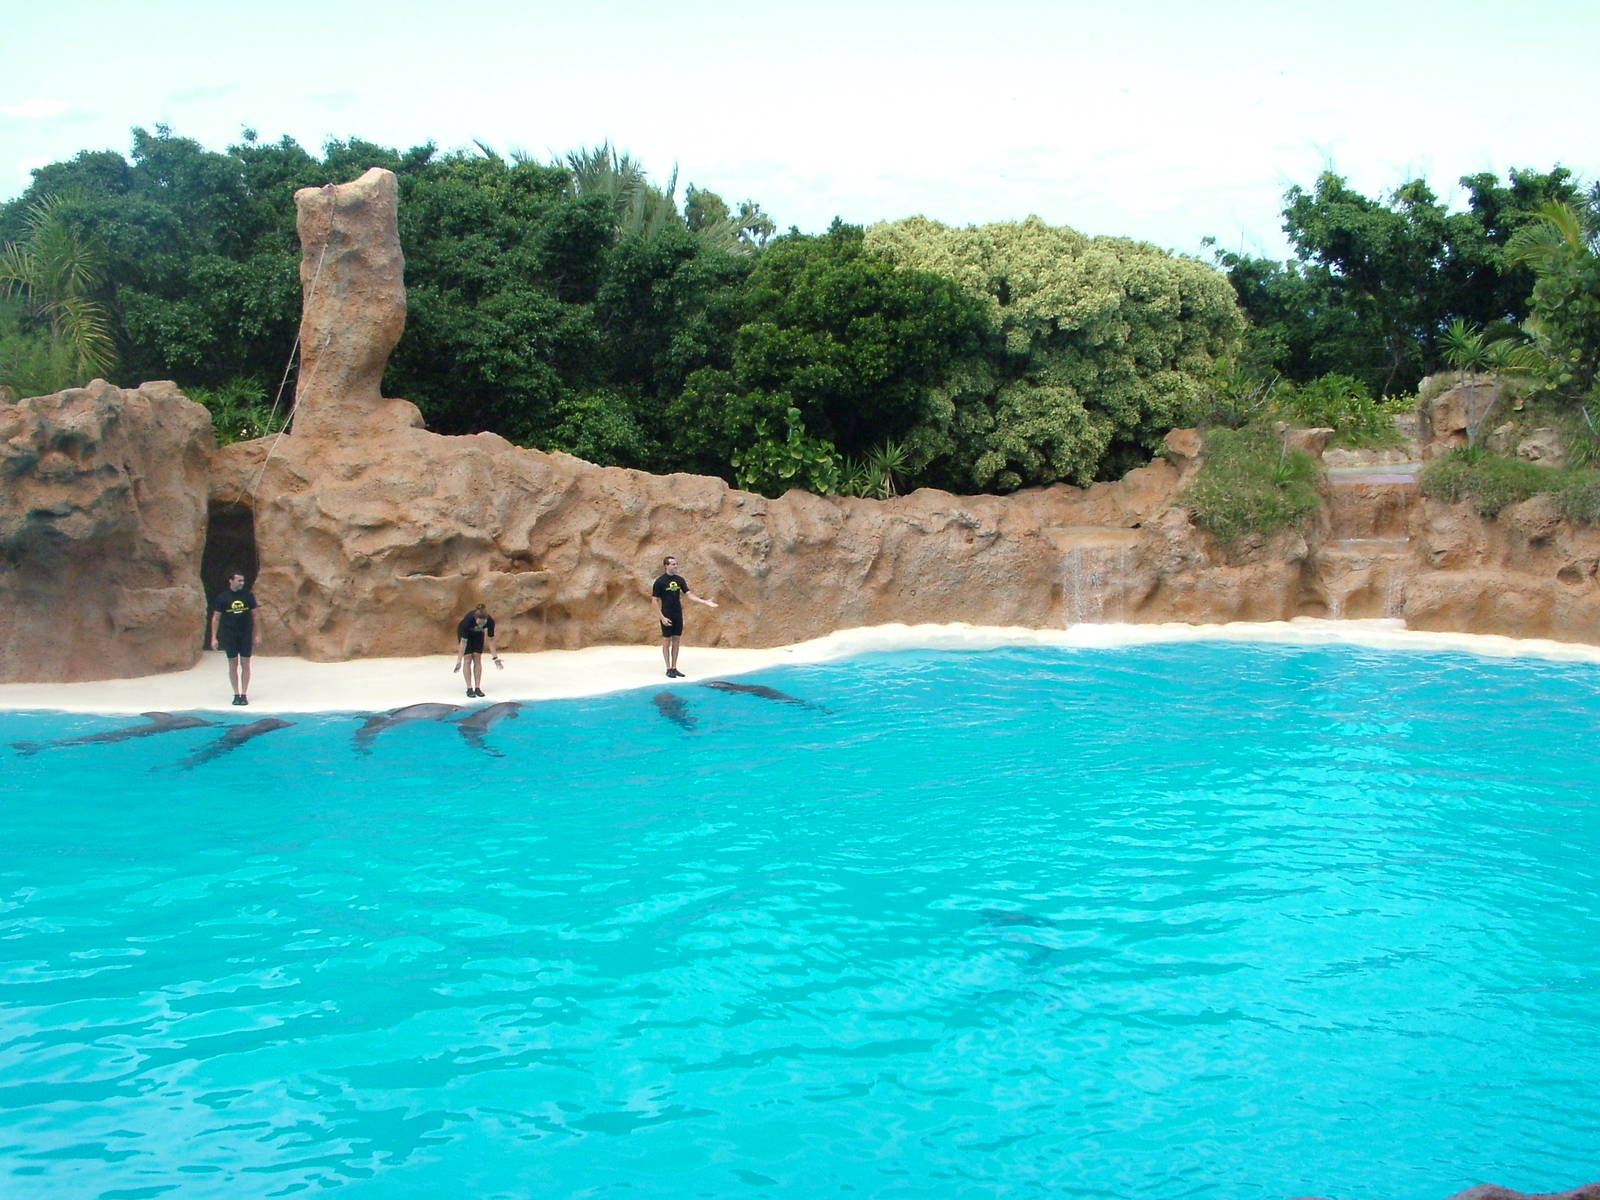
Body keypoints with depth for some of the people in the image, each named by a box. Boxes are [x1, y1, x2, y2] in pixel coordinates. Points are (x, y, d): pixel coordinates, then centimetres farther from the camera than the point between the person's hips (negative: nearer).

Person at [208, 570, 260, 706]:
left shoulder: (248, 595, 1)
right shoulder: (222, 597, -3)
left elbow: (254, 615, 8)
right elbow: (216, 618, 1)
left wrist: (257, 635, 5)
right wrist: (214, 638, -3)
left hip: (246, 635, 1)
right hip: (229, 636, -1)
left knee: (245, 664, 1)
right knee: (233, 665, 3)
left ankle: (244, 694, 7)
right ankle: (236, 694, 11)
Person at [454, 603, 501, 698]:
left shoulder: (490, 621, -34)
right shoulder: (468, 620, -41)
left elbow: (490, 639, -19)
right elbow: (463, 642, -36)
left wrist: (495, 657, -18)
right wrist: (459, 661, -35)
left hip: (478, 634, 3)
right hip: (465, 633, -3)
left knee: (477, 659, -6)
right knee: (468, 659, -10)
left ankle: (478, 688, -3)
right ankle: (469, 689, -9)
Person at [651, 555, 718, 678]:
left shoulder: (679, 579, 5)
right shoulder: (660, 582, -10)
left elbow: (689, 594, 6)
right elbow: (654, 600, -9)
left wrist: (705, 602, -3)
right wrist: (662, 617, -15)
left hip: (678, 615, 5)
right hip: (667, 616, -5)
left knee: (676, 641, 9)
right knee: (667, 641, 1)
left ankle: (674, 668, 15)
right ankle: (668, 669, 7)